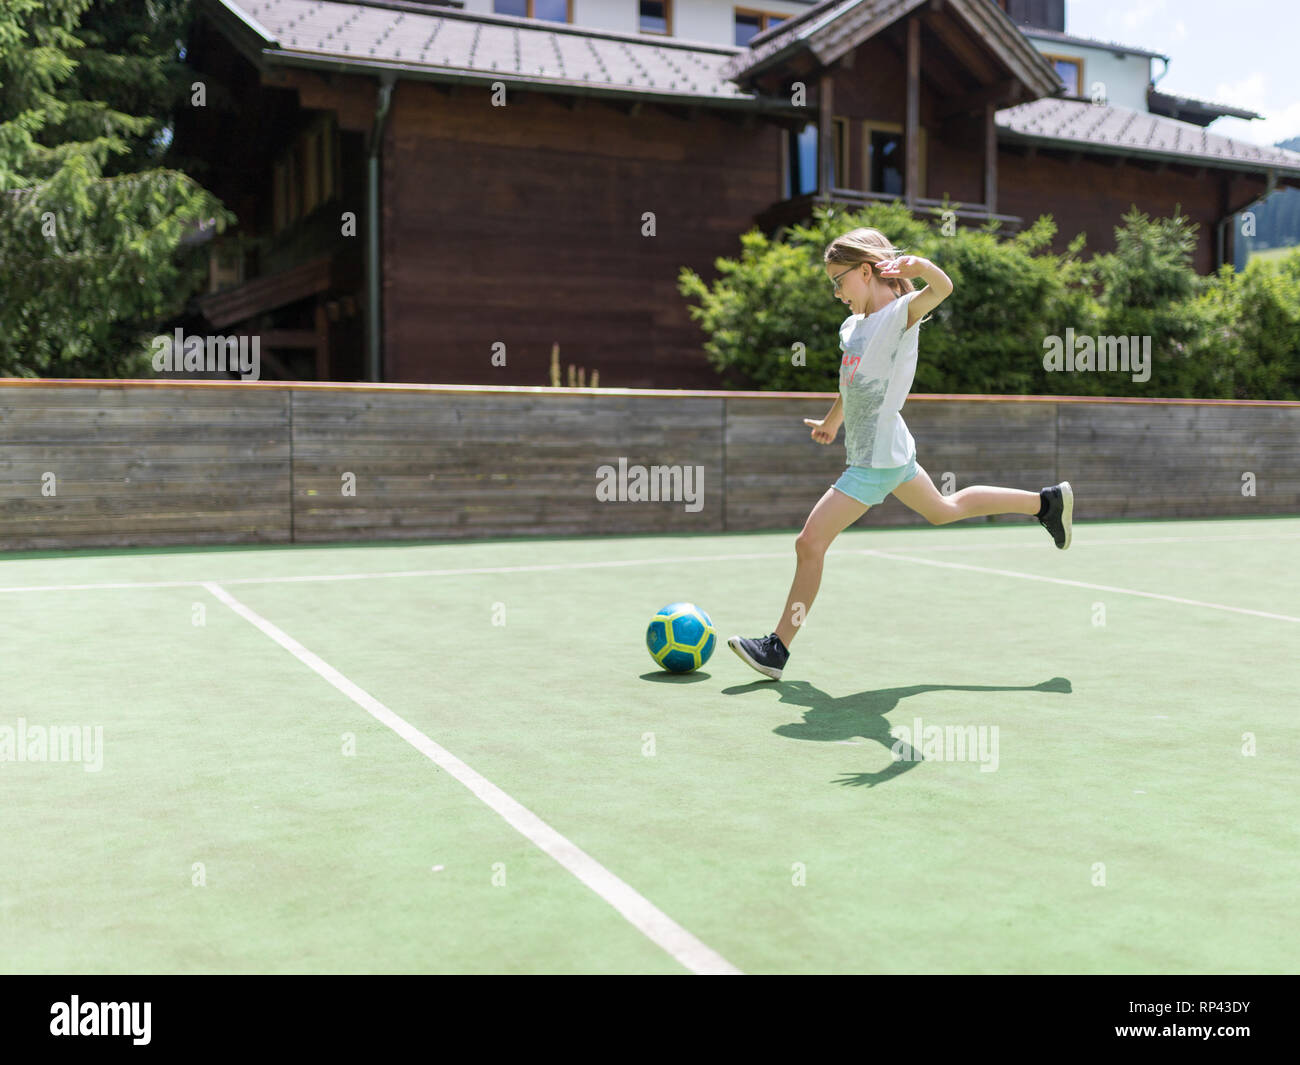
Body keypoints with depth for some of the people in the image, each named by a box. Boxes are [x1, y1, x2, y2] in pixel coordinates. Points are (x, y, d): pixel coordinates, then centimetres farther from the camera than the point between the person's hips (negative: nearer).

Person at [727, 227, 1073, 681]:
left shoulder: (900, 313, -15)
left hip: (876, 460, -10)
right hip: (887, 451, 10)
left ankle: (777, 649, -4)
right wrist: (832, 421, 37)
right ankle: (1047, 502, 38)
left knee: (809, 544, -10)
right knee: (943, 510, 27)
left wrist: (919, 265, -50)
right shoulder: (852, 326, 9)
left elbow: (943, 289, -34)